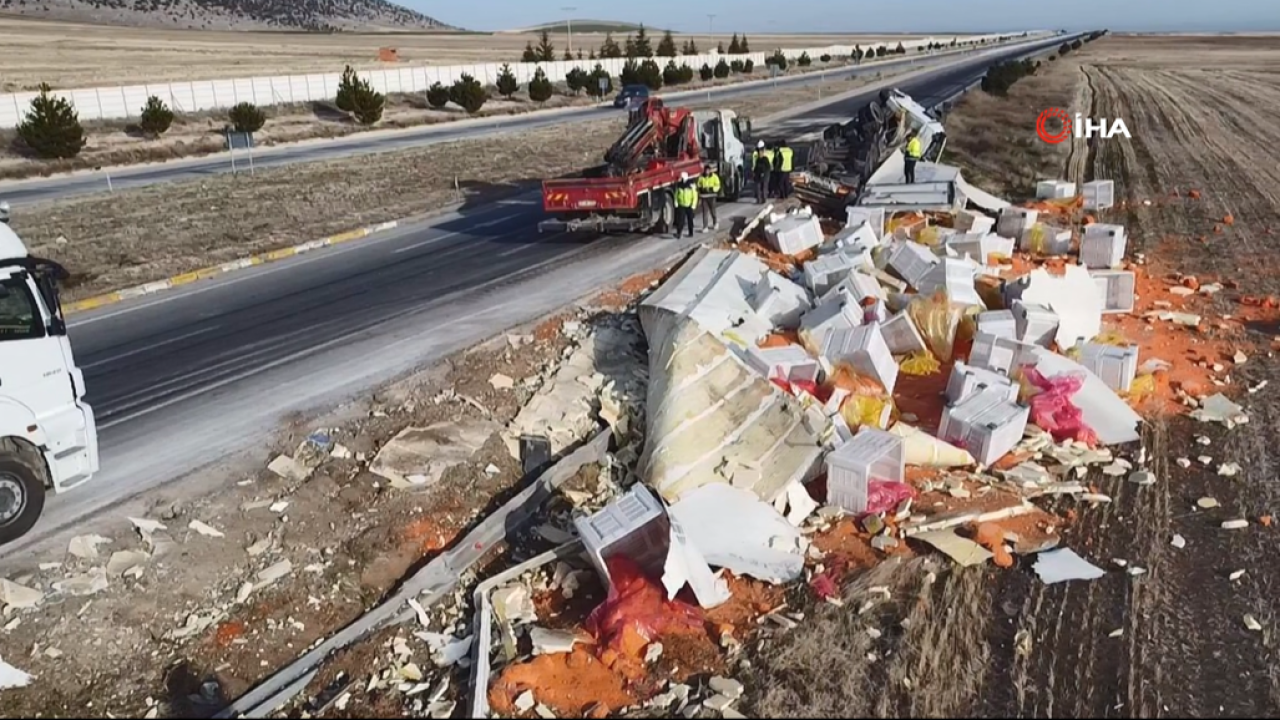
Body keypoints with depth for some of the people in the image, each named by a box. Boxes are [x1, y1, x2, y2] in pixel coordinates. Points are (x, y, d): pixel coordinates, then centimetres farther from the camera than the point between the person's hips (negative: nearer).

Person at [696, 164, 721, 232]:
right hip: (703, 197, 1)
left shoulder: (714, 176, -4)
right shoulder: (701, 177, 3)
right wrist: (699, 198, 3)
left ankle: (715, 222, 36)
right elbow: (699, 188, 8)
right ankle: (705, 227, 2)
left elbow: (717, 186, -2)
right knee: (705, 212, -1)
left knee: (712, 211, 8)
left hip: (711, 197, -1)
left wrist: (711, 189, -21)